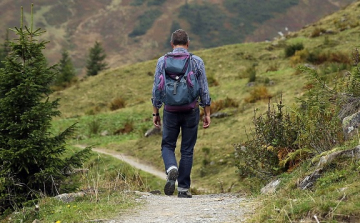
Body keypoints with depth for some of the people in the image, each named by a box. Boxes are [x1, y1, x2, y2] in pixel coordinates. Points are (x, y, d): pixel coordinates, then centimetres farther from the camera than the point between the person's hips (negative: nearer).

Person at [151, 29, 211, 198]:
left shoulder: (162, 61, -1)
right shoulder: (197, 62, -1)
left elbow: (157, 89, 1)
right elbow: (204, 90, 0)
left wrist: (155, 113, 9)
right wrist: (207, 114, 7)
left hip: (170, 111, 0)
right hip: (191, 111, 0)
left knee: (168, 145, 14)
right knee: (187, 150, 9)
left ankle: (172, 169, -16)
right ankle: (183, 188, 9)